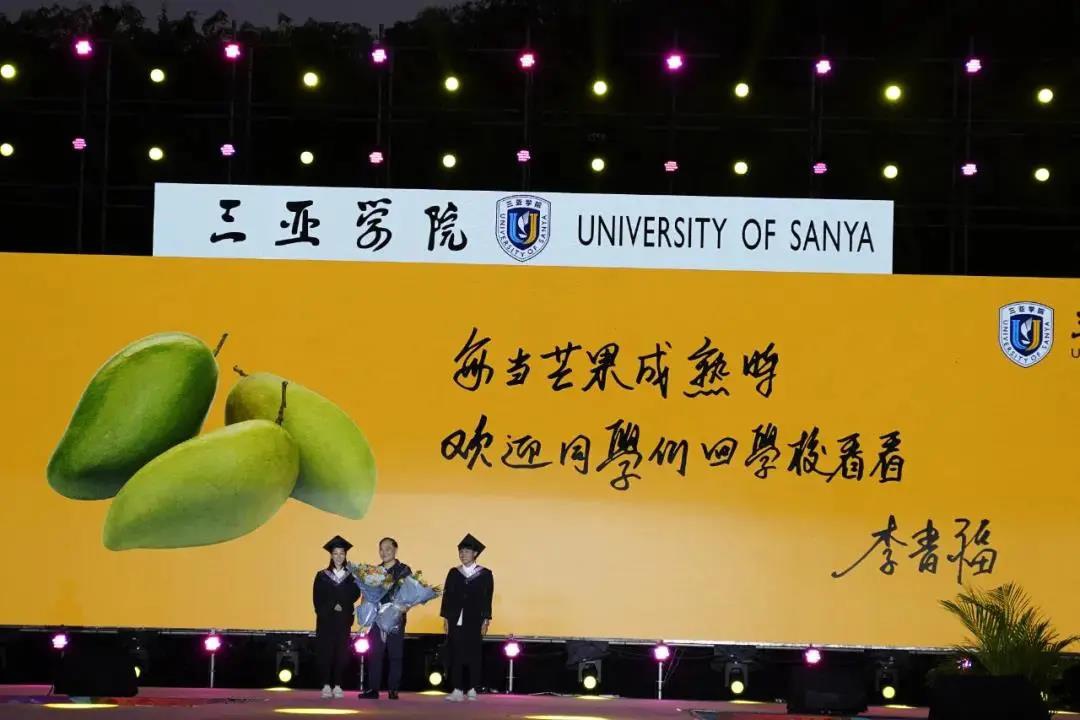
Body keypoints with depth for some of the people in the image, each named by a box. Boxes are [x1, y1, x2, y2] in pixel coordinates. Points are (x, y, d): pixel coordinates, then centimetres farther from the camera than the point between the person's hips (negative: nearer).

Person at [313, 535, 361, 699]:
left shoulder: (351, 576, 8)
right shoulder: (322, 576, 6)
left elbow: (355, 594, -2)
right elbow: (317, 599, 0)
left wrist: (342, 605, -15)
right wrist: (332, 606, -11)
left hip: (344, 620, 1)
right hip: (326, 619, -1)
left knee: (341, 652, -3)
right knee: (325, 651, -5)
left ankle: (337, 686, 2)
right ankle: (326, 685, -1)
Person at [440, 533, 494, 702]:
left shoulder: (485, 574, 3)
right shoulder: (453, 573, 10)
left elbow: (487, 599, 1)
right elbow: (447, 596, 8)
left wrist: (486, 620, -5)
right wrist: (446, 618, 1)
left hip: (474, 622, -2)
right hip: (456, 620, 2)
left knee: (473, 655, 0)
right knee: (456, 656, -2)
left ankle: (472, 690, 7)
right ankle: (457, 690, -1)